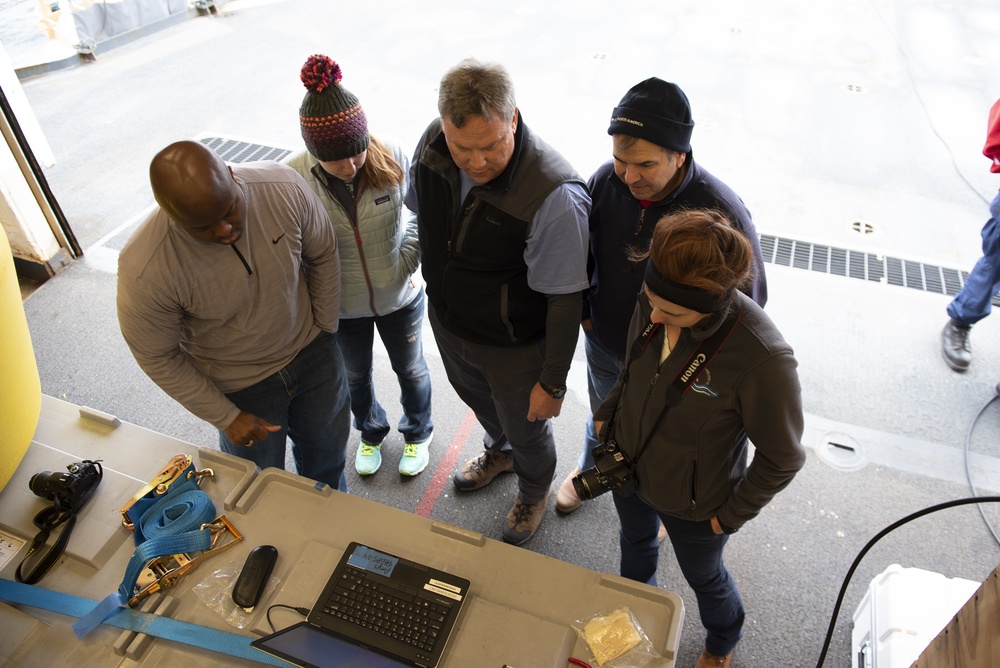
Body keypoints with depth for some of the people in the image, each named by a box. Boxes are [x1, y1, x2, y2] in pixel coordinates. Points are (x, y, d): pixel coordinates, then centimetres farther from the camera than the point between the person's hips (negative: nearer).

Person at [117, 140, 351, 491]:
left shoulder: (284, 188, -27)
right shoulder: (144, 270, -32)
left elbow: (323, 255, -7)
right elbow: (157, 357, -15)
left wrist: (326, 331, 0)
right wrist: (226, 417, -10)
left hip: (313, 352, 3)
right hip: (242, 387, -2)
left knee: (328, 449, 27)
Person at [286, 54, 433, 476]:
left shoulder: (392, 158, -24)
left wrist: (409, 261, -15)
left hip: (399, 298, 0)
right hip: (341, 307, 1)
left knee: (410, 369, 22)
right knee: (355, 376, 25)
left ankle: (417, 433, 53)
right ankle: (371, 433, 57)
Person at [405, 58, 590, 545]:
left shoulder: (554, 197, -37)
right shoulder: (432, 144, -18)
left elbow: (563, 299, -26)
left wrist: (553, 381, -17)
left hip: (513, 344, -6)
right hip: (446, 320, 6)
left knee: (525, 426, 21)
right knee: (473, 394, 33)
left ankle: (534, 490, 58)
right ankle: (499, 451, 69)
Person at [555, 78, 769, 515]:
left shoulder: (721, 213, -32)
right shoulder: (606, 180, -20)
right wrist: (584, 311, 5)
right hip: (603, 346, 3)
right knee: (603, 417, 31)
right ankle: (589, 466, 64)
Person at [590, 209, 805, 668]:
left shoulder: (763, 360, -38)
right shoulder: (653, 304, -23)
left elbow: (782, 458, -21)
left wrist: (732, 514, -11)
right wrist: (607, 413, 0)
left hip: (690, 504, -4)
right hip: (627, 466, 5)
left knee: (703, 577, 27)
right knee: (635, 542, 33)